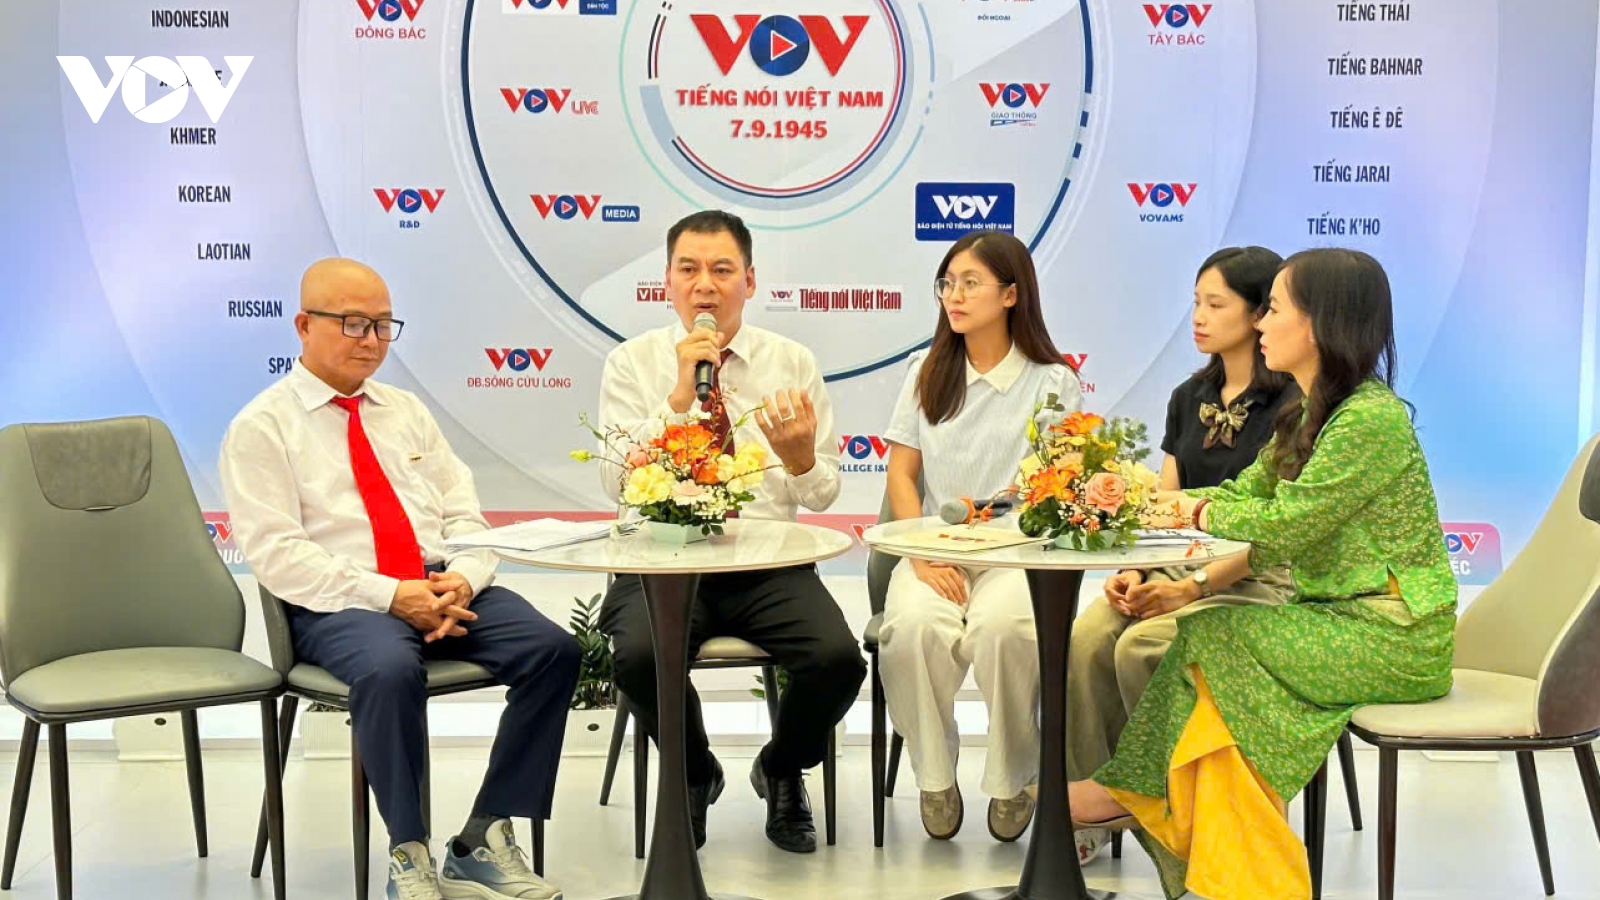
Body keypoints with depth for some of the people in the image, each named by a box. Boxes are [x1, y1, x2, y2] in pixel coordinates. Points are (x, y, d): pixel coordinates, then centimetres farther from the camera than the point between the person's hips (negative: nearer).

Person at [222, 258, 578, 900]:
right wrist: (390, 596, -19)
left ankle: (483, 840, -13)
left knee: (553, 650, -21)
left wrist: (461, 579, -9)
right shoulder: (260, 428, 2)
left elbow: (464, 515, 15)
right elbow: (276, 553, -9)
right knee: (389, 671, -38)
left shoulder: (407, 412, 20)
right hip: (341, 604, -5)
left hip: (445, 588, 5)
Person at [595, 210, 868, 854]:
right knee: (640, 656, -32)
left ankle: (782, 772, 11)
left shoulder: (793, 363, 7)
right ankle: (694, 777, 4)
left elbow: (823, 494, 5)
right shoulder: (633, 363, 3)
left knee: (839, 658, -26)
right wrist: (679, 397, -17)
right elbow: (618, 482, -9)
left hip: (770, 565, 1)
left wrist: (800, 457, -18)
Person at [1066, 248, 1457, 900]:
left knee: (1211, 636, -15)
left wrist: (1196, 511, -5)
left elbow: (1282, 525, -21)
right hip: (1340, 613, 9)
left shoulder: (1371, 418, -19)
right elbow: (1243, 494, 11)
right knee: (1207, 636, -11)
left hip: (1394, 634, -8)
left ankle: (1136, 793, -2)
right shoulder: (1310, 415, 13)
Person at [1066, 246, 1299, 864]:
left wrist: (1192, 587, -22)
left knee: (1141, 648, -30)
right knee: (1086, 639, -21)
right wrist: (1132, 570, -5)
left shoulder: (1290, 404, -8)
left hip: (1257, 580, -6)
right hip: (1180, 565, 6)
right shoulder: (1190, 398, 16)